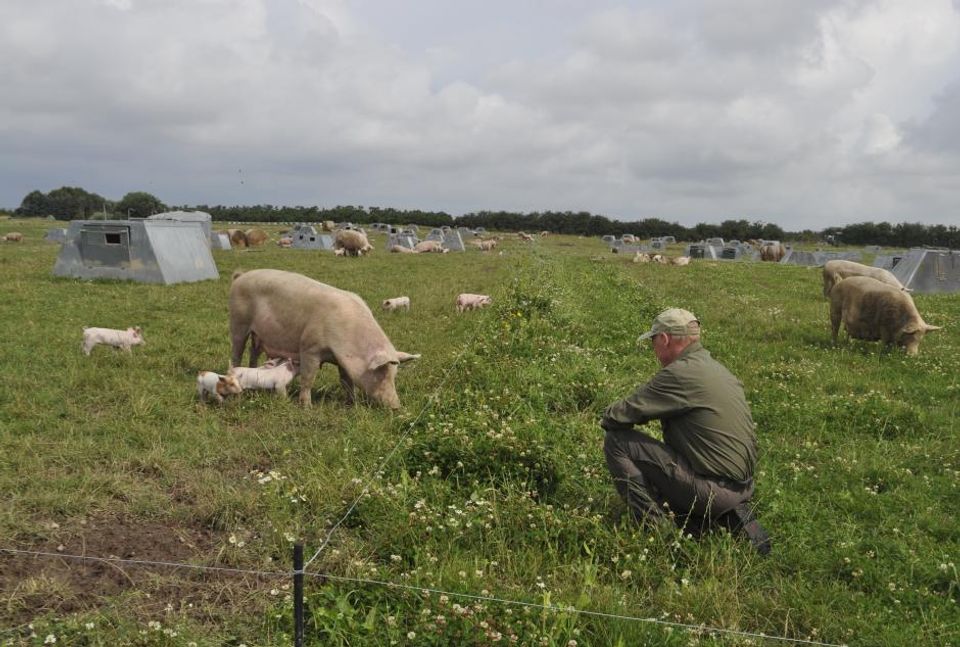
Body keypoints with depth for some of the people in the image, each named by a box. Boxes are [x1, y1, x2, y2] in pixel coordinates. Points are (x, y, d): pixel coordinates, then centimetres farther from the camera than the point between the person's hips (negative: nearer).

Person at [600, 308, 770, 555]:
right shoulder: (717, 368, 14)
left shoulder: (679, 373, -16)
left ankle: (656, 526, -5)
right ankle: (731, 516, 14)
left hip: (712, 487, -9)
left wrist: (608, 417, 8)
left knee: (616, 441, -7)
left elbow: (620, 415, -14)